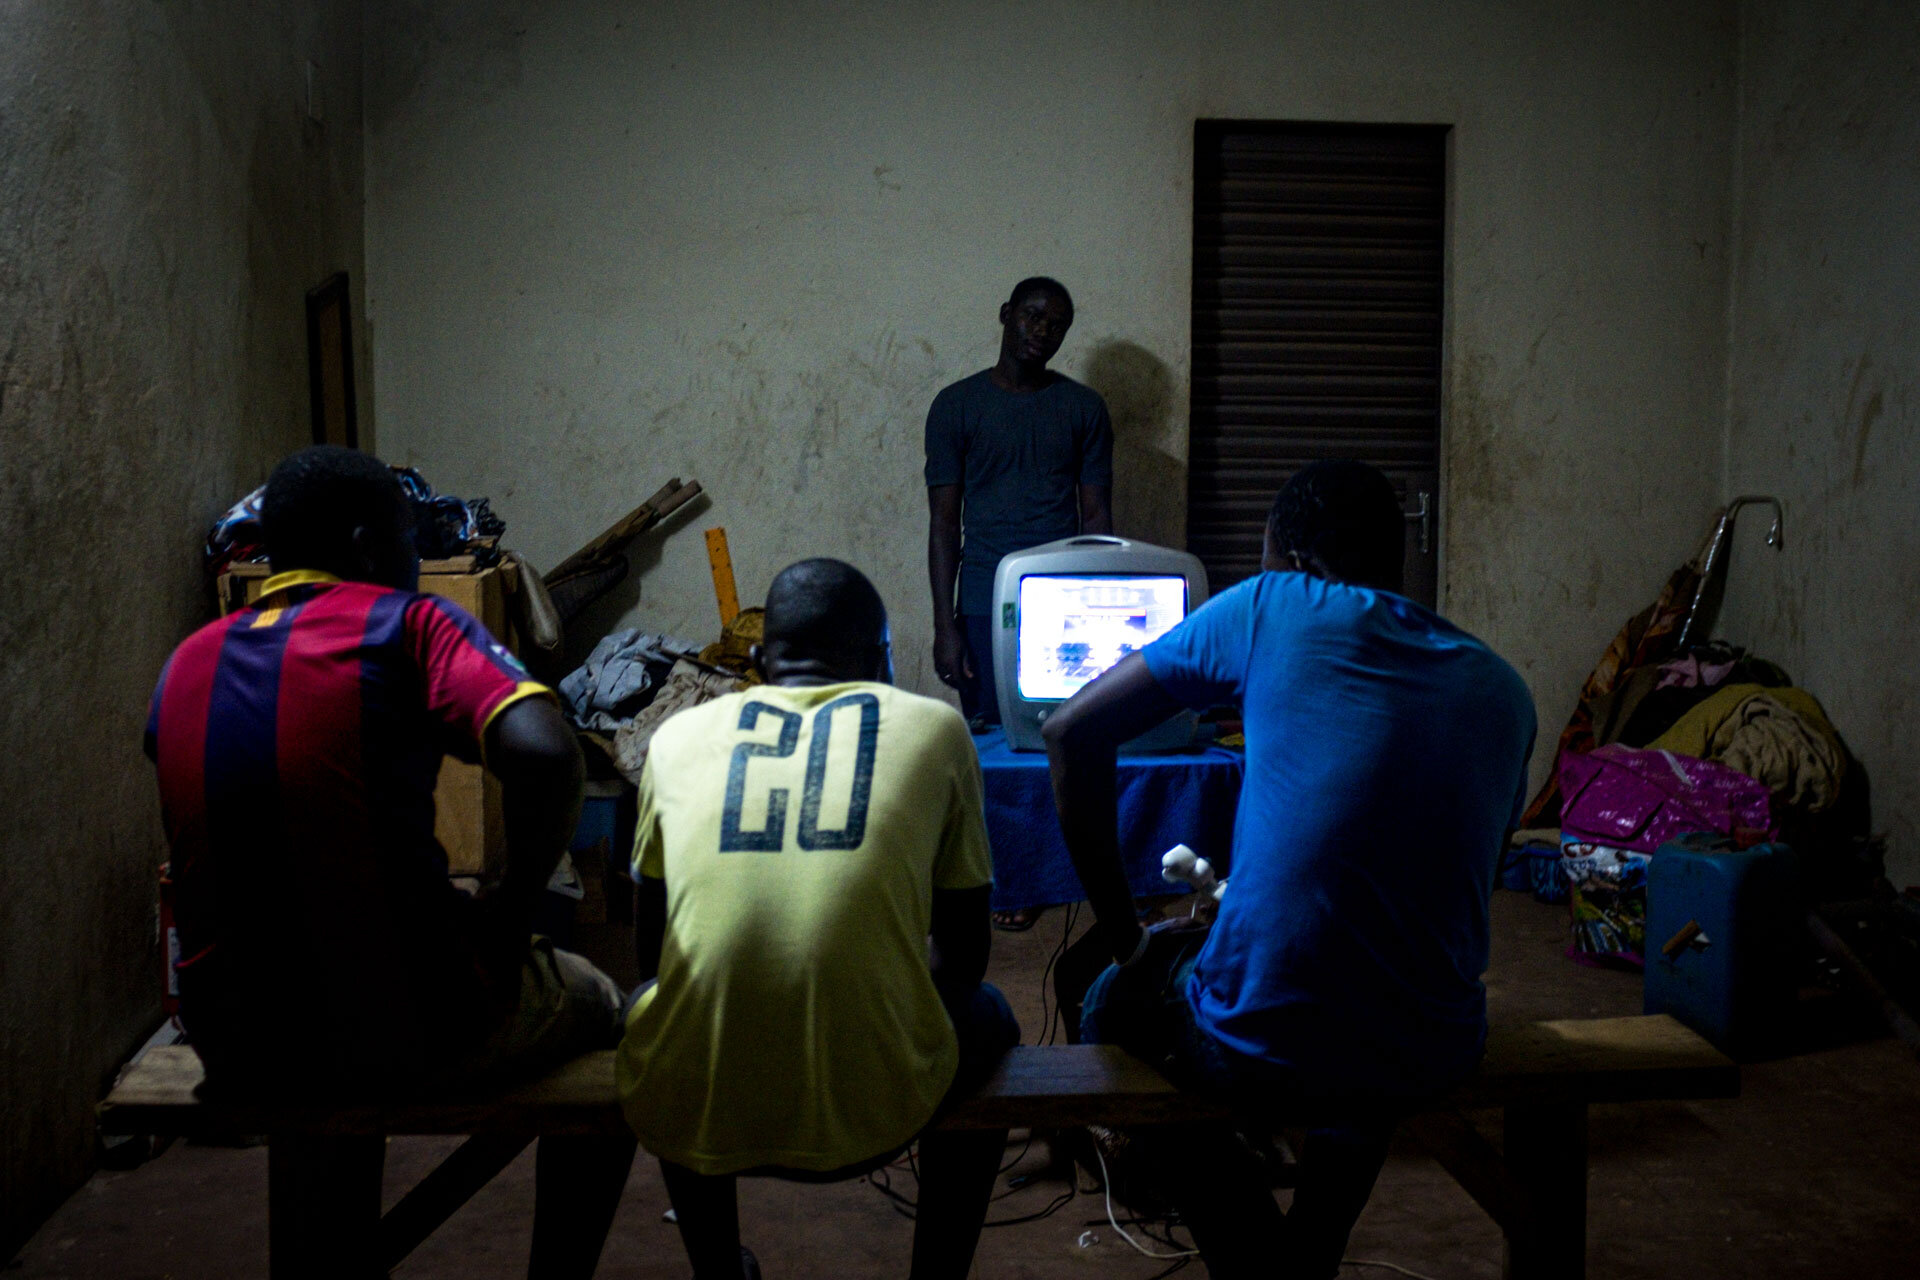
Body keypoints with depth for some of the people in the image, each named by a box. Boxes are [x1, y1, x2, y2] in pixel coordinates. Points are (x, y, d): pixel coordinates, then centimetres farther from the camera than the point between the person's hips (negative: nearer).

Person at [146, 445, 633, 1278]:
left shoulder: (186, 665, 8)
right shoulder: (406, 623, -9)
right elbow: (543, 756, -26)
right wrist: (513, 908, -11)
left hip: (237, 1050, 5)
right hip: (416, 1031, -5)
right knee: (605, 1011, 24)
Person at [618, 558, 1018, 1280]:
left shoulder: (679, 736, 10)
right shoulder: (933, 727, 7)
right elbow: (964, 954, 14)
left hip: (687, 1116, 2)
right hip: (870, 1111, -1)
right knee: (987, 1019, 32)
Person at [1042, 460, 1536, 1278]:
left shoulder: (1275, 608, -2)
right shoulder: (1503, 692, 9)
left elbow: (1072, 733, -2)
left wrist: (1126, 938, 5)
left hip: (1255, 1055, -4)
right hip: (1433, 1064, 5)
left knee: (1114, 1005, 30)